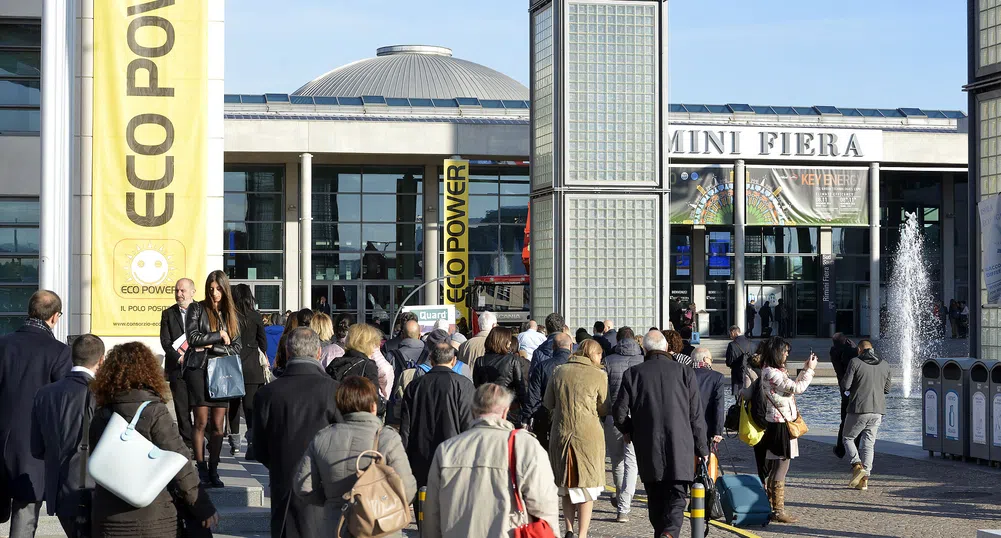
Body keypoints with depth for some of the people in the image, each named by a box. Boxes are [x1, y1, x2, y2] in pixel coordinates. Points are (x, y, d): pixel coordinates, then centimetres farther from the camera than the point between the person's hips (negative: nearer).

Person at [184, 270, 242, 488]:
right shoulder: (197, 309, 5)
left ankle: (213, 470, 7)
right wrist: (219, 336, -5)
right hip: (198, 369, -3)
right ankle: (201, 470, 0)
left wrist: (210, 347, -4)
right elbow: (193, 337, -8)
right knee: (201, 422, -6)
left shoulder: (232, 315, 15)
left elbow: (237, 348, 8)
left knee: (218, 426, 1)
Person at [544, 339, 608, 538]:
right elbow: (604, 409, 1)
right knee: (587, 487, 5)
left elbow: (549, 403, 11)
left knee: (567, 486, 16)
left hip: (560, 434, 4)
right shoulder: (598, 375, -5)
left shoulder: (560, 371, 5)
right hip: (588, 434, -4)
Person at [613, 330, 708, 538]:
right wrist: (702, 449, 11)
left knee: (655, 498, 14)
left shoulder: (633, 374, 1)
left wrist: (628, 431, 23)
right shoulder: (685, 372, 1)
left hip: (648, 450, 1)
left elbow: (619, 412, 1)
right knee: (677, 497, -1)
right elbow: (696, 417, 2)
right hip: (680, 448, -1)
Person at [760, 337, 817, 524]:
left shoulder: (774, 371, 14)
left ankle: (772, 507, 19)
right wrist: (810, 370, -7)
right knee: (782, 466, -7)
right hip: (780, 423, -11)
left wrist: (805, 369, 17)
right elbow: (797, 388, -19)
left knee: (776, 467, 14)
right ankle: (779, 510, -4)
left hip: (778, 422, 11)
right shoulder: (772, 373, -18)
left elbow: (792, 386, 19)